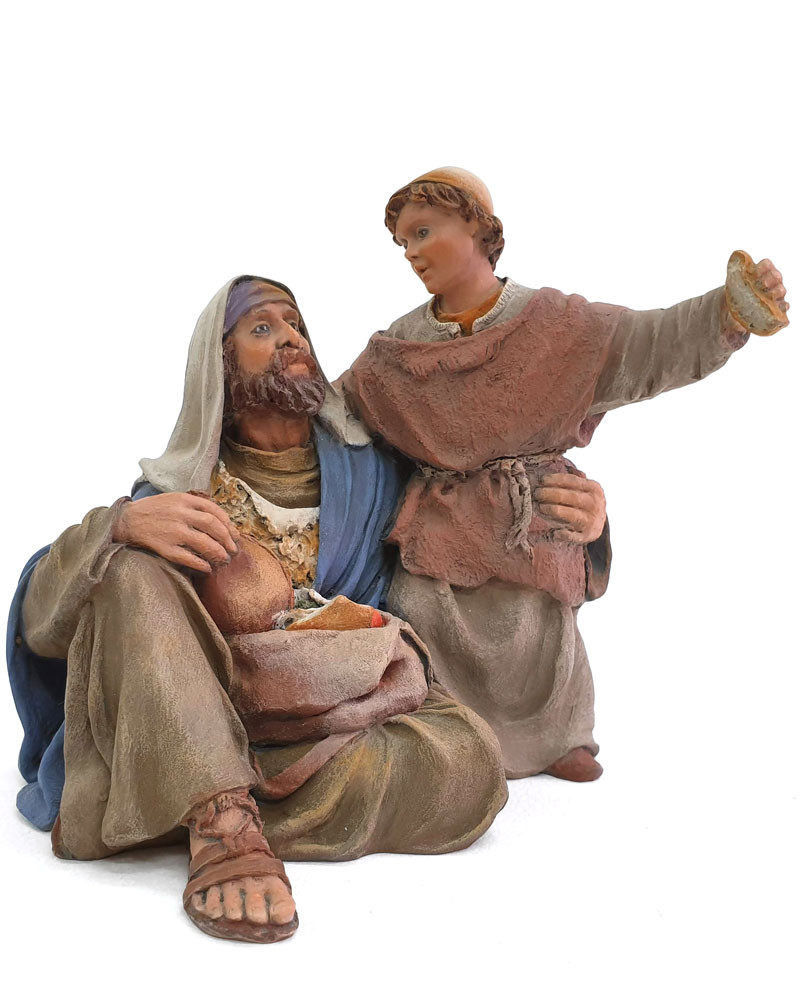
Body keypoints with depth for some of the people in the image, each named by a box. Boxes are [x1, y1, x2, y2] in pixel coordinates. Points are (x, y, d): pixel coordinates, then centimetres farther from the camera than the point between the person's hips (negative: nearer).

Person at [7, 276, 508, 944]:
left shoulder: (372, 467, 11)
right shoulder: (179, 483, 8)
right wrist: (122, 524, -22)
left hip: (338, 724, 1)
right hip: (177, 726, 0)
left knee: (469, 761, -28)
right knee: (130, 569, -22)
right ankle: (226, 818, -37)